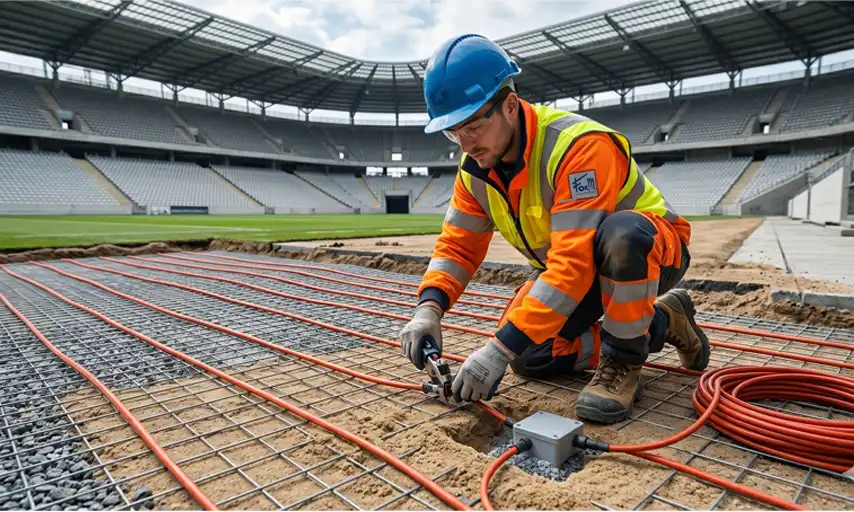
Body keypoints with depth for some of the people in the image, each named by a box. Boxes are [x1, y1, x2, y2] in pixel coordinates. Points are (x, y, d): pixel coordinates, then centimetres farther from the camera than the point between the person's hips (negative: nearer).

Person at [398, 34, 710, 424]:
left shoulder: (579, 146, -33)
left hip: (651, 250, -7)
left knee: (620, 234, -42)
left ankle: (623, 362, -15)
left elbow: (574, 265, -40)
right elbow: (458, 245, -7)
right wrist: (428, 309, -25)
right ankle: (660, 323, 8)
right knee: (528, 356, -7)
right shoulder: (476, 167, -9)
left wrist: (501, 348, -42)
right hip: (580, 267, 7)